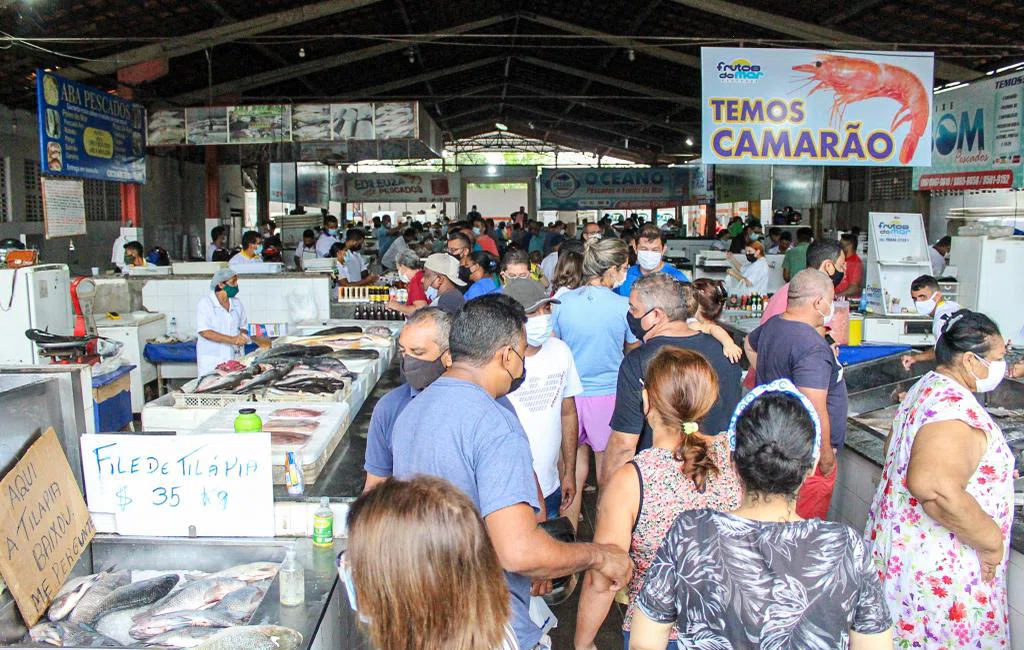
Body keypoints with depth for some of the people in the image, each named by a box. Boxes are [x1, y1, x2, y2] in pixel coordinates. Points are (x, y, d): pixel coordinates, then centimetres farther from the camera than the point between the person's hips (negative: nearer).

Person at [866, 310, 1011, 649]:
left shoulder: (926, 387, 7)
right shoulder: (957, 409, -25)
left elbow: (895, 450, 23)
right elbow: (936, 488, -42)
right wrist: (990, 542, -27)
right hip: (938, 569, -9)